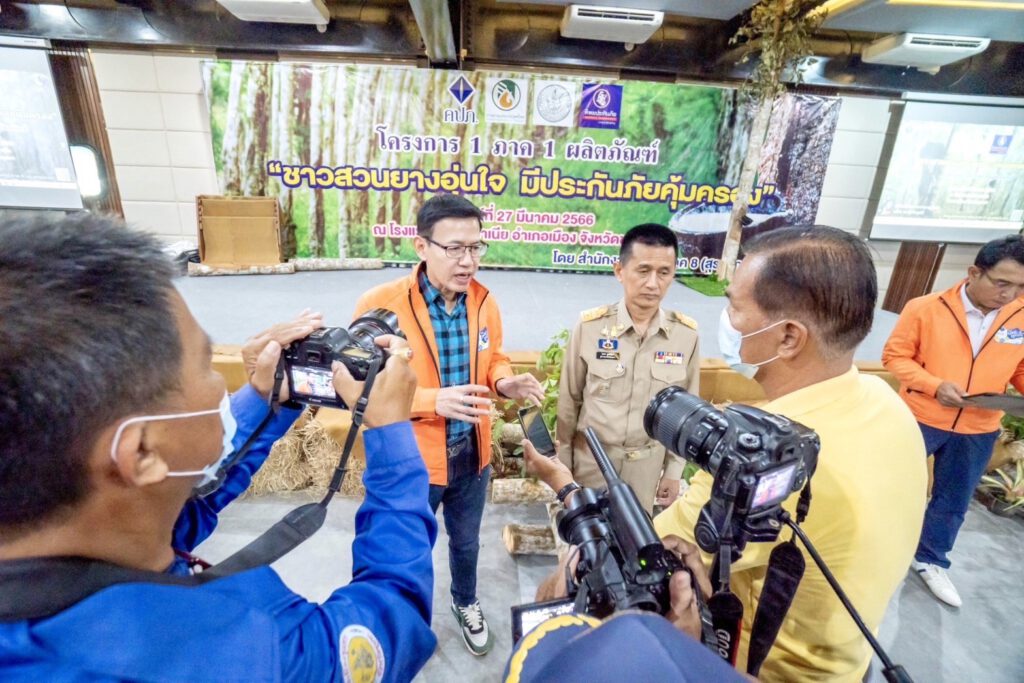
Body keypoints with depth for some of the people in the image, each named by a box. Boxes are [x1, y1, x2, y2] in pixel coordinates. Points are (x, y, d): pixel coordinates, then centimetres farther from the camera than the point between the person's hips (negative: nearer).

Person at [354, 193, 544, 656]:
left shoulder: (484, 301, -6)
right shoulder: (380, 304, -22)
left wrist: (504, 381, -14)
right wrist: (432, 401, -31)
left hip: (471, 454, 4)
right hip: (412, 460, -4)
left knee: (466, 543, 28)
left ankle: (465, 603, 59)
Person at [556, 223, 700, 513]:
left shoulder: (687, 335, -10)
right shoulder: (589, 327, -16)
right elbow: (569, 401, -5)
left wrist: (674, 469, 5)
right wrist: (563, 462, 1)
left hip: (648, 461, 2)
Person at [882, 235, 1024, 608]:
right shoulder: (925, 308, -16)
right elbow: (895, 356, -10)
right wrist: (934, 385, -23)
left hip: (979, 431, 4)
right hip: (920, 419, -4)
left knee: (953, 501, 19)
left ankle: (930, 560, 40)